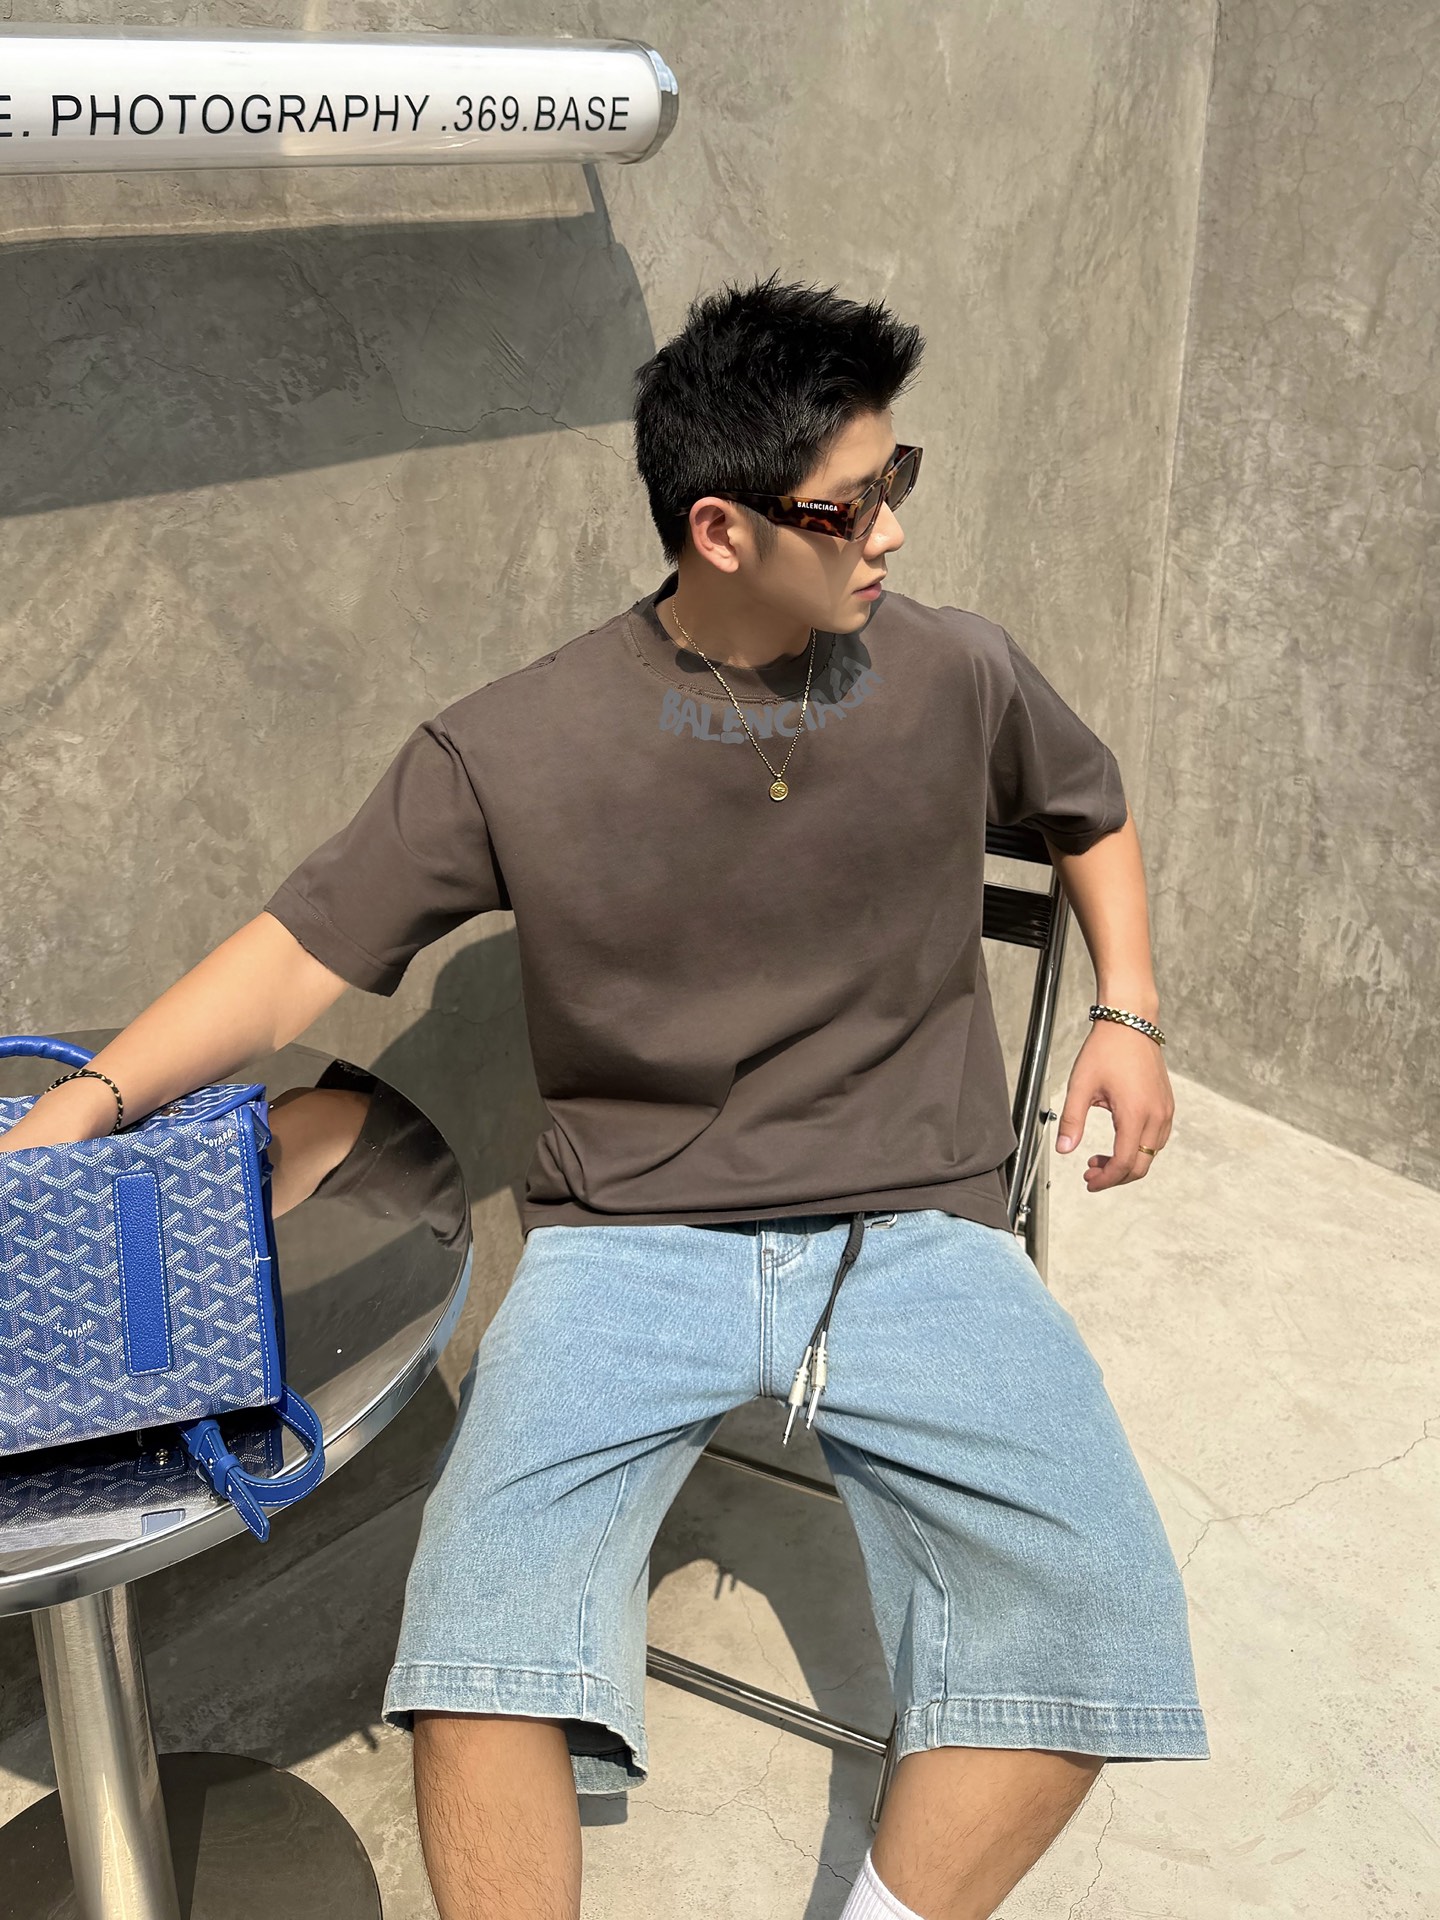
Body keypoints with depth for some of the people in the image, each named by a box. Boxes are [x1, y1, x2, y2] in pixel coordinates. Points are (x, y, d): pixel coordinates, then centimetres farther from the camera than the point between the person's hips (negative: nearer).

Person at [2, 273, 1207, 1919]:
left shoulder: (960, 680, 3)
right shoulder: (514, 752, -4)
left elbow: (1092, 812, 24)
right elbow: (306, 948, -2)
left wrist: (1126, 1010, 11)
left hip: (915, 1237, 2)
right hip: (629, 1242, -1)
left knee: (1092, 1611, -21)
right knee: (481, 1628, -26)